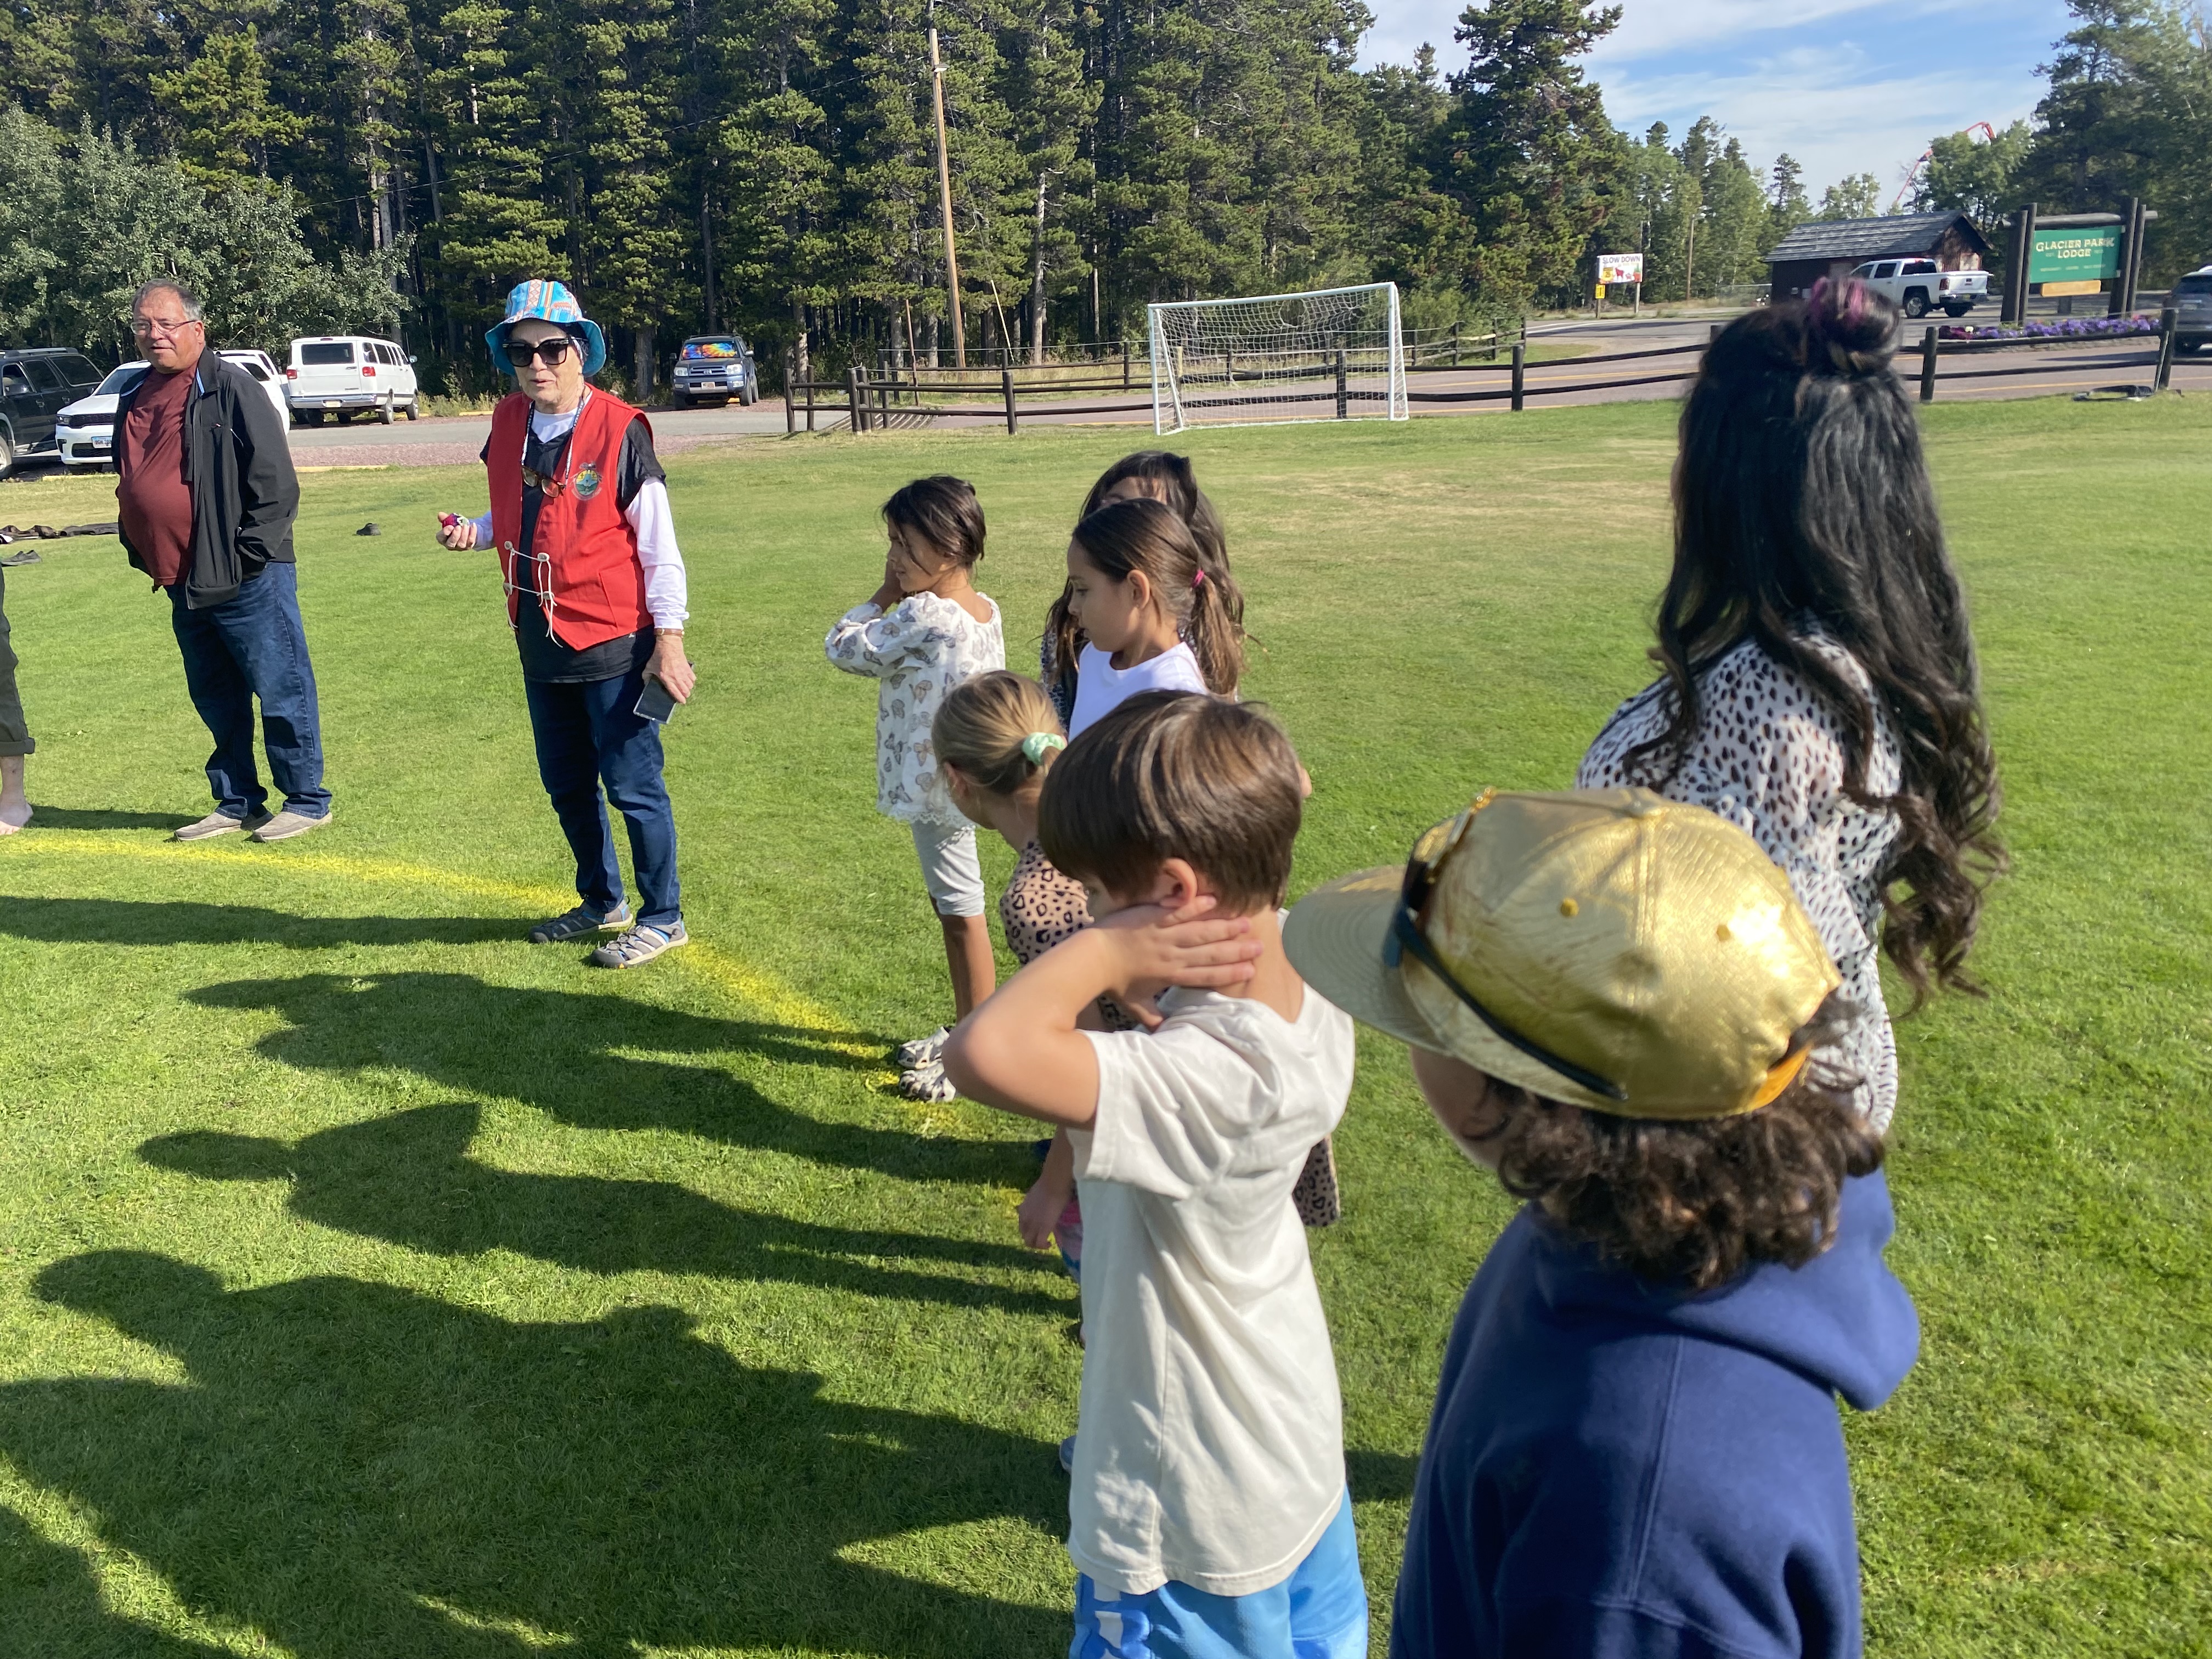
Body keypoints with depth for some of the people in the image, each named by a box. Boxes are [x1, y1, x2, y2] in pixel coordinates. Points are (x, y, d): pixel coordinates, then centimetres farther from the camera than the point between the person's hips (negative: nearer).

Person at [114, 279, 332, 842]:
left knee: (281, 692, -1)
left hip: (244, 582, -8)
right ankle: (236, 802, 25)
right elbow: (131, 488, 25)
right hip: (182, 584, 8)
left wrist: (247, 559, -15)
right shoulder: (135, 400, 14)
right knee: (216, 701, 15)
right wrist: (142, 555, 15)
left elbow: (276, 483, -14)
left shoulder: (231, 389, -9)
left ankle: (306, 800, 10)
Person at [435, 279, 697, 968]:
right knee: (567, 785, 18)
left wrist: (669, 638, -14)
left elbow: (658, 542, -11)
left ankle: (662, 918, 17)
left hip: (614, 643, -7)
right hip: (540, 641, 7)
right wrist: (473, 531, -3)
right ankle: (602, 903, 36)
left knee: (632, 786, 1)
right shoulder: (509, 423, 5)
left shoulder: (618, 429, -13)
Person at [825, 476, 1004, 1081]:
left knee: (961, 914, -1)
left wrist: (884, 595, -1)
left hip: (936, 788, -10)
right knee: (951, 906, 20)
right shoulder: (986, 612, 6)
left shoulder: (922, 616, -21)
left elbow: (844, 648, -11)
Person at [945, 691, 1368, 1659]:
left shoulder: (1198, 1079, -39)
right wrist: (1143, 992, -13)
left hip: (1194, 1521, -7)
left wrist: (1102, 952, -37)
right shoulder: (1312, 1009, -12)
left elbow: (984, 1054, -52)